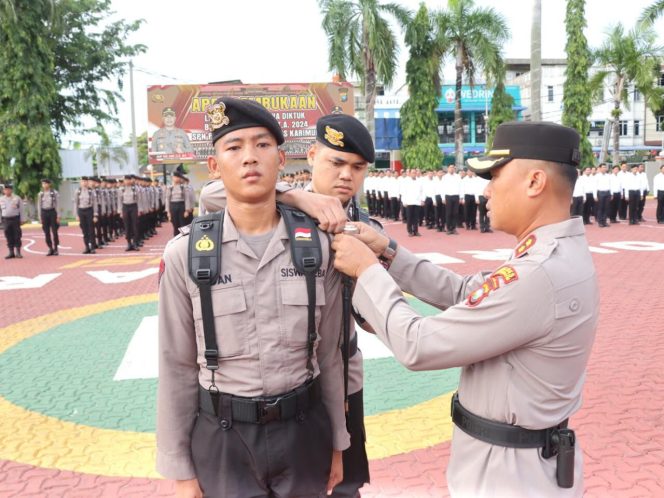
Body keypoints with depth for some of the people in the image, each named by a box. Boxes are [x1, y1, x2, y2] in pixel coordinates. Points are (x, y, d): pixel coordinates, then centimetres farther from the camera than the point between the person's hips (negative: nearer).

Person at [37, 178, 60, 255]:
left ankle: (56, 249, 8)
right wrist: (40, 217, 6)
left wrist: (58, 216, -6)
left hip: (52, 212, -3)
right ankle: (50, 249, 11)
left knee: (54, 231, -1)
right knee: (46, 232, 4)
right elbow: (39, 206, 10)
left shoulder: (54, 193, -3)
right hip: (44, 212, 3)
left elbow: (57, 205, -2)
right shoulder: (40, 194, 5)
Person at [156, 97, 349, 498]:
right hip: (221, 438, -1)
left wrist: (337, 443, 8)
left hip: (303, 431, 2)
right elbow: (177, 367, -4)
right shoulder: (185, 254, -10)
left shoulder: (317, 245, -6)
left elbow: (329, 354, 2)